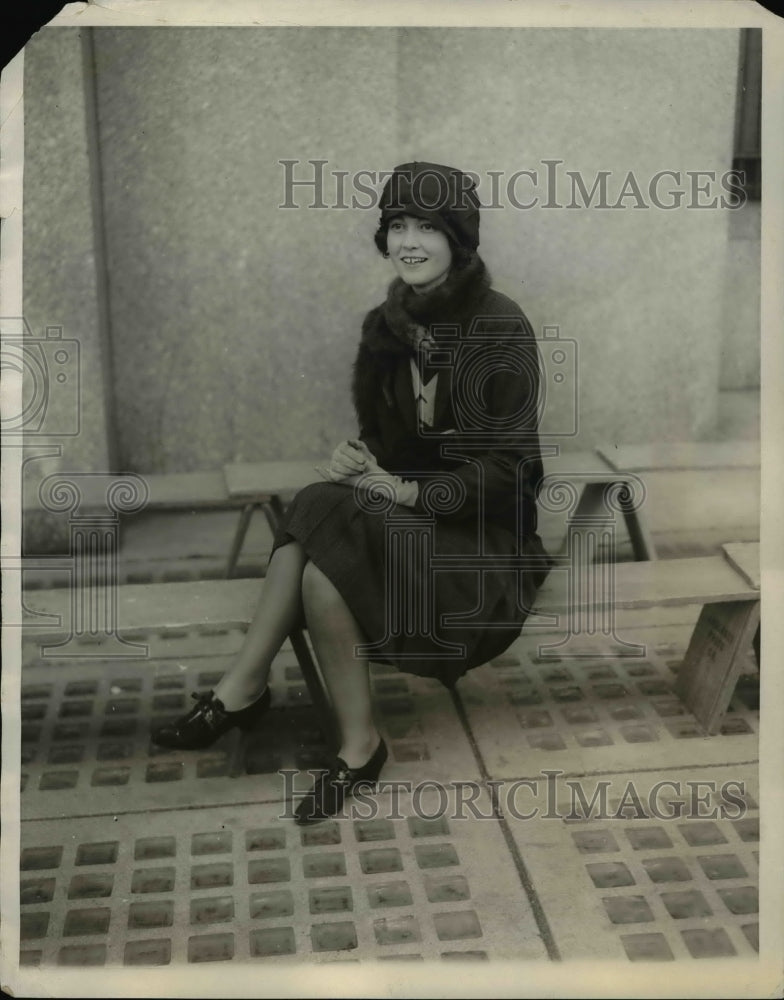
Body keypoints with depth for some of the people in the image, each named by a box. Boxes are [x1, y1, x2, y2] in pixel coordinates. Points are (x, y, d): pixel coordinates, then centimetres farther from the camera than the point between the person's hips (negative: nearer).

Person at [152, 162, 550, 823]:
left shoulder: (502, 331, -14)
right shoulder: (387, 327, 5)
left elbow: (508, 469, -16)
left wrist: (405, 491, -23)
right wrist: (361, 463, -10)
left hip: (481, 532, -6)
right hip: (403, 504, 6)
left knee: (321, 555, -29)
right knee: (314, 514, -25)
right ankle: (244, 688, -15)